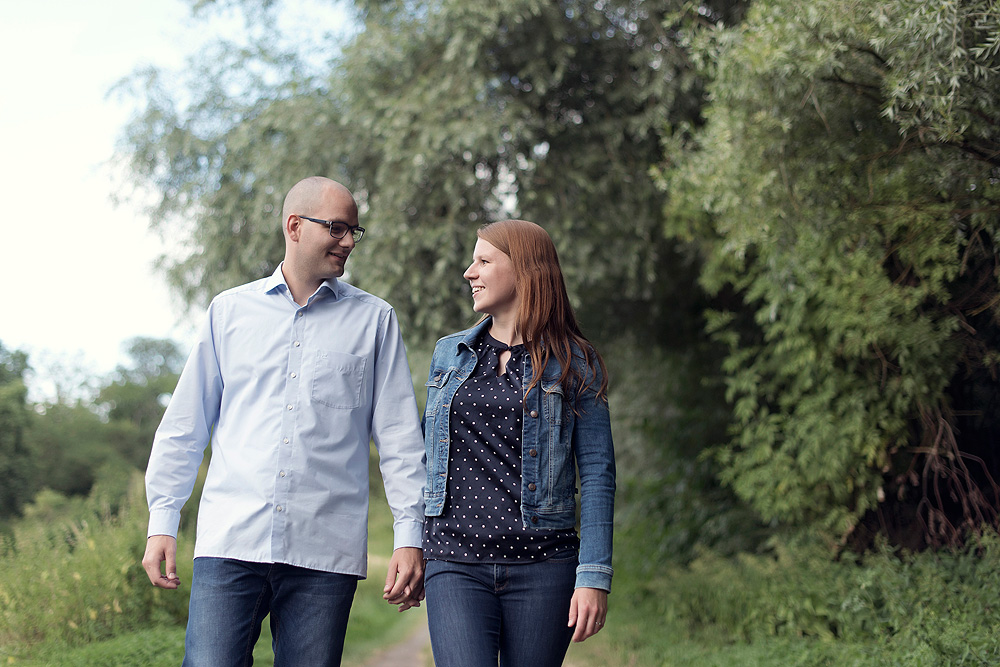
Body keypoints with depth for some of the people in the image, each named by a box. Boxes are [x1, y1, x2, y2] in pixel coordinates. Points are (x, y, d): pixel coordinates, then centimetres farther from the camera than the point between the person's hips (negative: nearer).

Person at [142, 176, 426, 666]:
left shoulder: (373, 320, 10)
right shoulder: (230, 310, 12)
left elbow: (399, 436, 7)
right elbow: (184, 426, 14)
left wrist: (409, 534, 0)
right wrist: (162, 522, 9)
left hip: (324, 552, 0)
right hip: (230, 542, 0)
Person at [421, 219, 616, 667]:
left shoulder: (574, 365, 2)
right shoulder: (448, 354, 13)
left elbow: (597, 472, -2)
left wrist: (594, 577, -9)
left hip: (541, 566, -1)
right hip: (456, 563, 2)